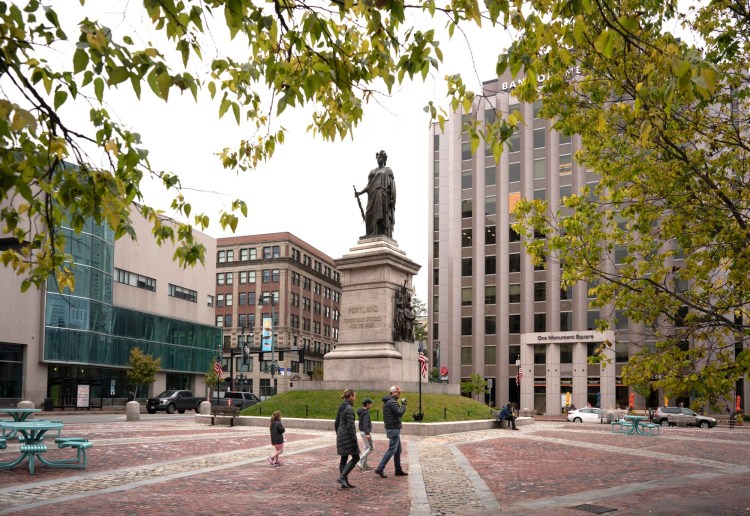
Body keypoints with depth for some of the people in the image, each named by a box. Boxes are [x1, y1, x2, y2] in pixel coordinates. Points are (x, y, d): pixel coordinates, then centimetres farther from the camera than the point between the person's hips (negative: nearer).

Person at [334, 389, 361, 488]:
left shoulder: (341, 407, 10)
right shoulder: (349, 408, -17)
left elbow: (336, 423, 16)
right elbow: (350, 426, -20)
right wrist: (354, 441, -18)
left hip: (340, 435, 9)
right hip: (348, 436, -9)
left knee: (344, 459, 11)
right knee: (355, 458, -1)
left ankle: (344, 482, 13)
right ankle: (342, 477, -8)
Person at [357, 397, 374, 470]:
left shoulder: (361, 412, 10)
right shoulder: (366, 413, -19)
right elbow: (365, 424, -29)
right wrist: (367, 434, -37)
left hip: (363, 432, 10)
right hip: (365, 432, -10)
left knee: (366, 448, 14)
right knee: (371, 448, -4)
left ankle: (364, 464, 15)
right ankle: (360, 461, -10)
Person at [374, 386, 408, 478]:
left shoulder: (386, 402, 16)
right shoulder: (392, 402, -16)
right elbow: (400, 413, -24)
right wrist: (403, 405, -13)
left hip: (390, 428, 10)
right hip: (394, 428, -10)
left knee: (398, 450, 15)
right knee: (391, 450, -9)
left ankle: (398, 470, 19)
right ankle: (380, 469, -11)